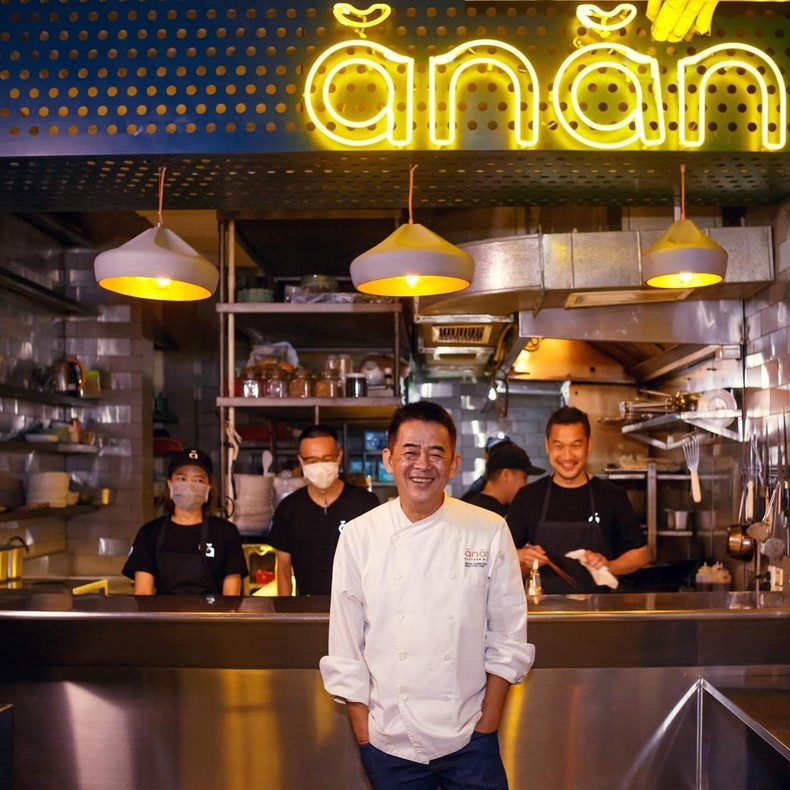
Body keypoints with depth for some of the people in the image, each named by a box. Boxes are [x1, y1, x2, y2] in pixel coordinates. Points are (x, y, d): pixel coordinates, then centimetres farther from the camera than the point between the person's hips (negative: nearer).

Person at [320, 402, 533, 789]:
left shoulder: (490, 532, -6)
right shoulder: (359, 536, -6)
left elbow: (508, 638, -1)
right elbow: (345, 648, -2)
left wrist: (488, 721, -3)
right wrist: (363, 729, -2)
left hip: (469, 738, 0)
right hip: (389, 743, 1)